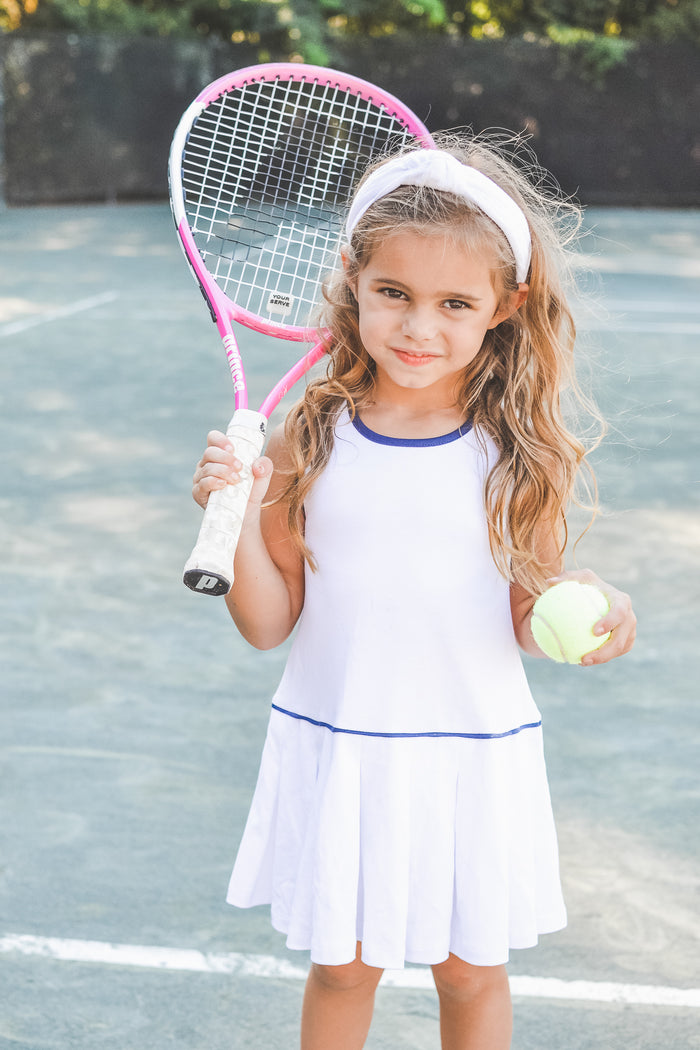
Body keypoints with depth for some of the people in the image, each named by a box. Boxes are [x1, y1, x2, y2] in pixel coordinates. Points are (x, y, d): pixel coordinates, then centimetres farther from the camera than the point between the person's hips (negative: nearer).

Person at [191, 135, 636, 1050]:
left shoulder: (516, 450, -9)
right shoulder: (312, 438, -7)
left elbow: (529, 616, -2)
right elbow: (270, 624, -4)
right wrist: (237, 521, -20)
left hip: (474, 758, 0)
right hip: (336, 754, 1)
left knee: (470, 973, 16)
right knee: (341, 968, 16)